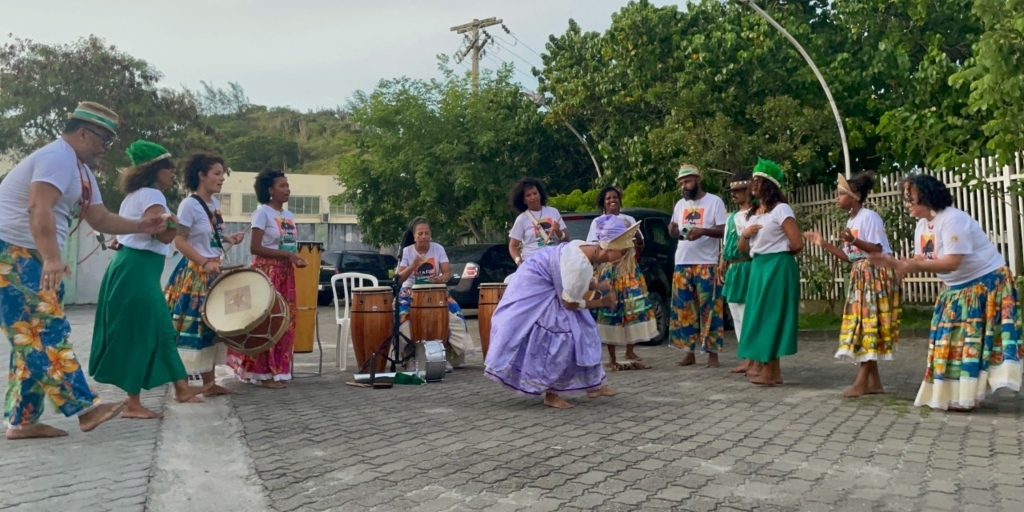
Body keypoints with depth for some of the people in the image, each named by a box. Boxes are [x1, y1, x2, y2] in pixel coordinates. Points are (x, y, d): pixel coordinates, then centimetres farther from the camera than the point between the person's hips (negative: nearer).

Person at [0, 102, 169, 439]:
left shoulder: (81, 171, 17)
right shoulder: (58, 157, -16)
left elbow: (101, 219, 18)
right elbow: (39, 209, -31)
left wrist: (142, 226, 6)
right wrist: (52, 258, -41)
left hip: (29, 259, 10)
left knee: (34, 337, 9)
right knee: (46, 332, -11)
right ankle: (85, 408, -11)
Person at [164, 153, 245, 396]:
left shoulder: (215, 203, 11)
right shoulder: (189, 204, -13)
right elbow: (180, 241, -16)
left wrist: (229, 239, 3)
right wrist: (204, 263, -24)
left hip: (214, 272, 8)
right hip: (195, 273, -8)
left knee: (212, 325, 10)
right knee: (192, 326, -7)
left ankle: (209, 382, 16)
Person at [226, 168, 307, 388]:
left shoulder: (289, 215, 15)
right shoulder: (262, 213, -7)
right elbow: (255, 248, -15)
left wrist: (296, 258, -1)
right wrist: (286, 255, -18)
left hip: (286, 273, 8)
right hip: (267, 272, -7)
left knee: (286, 322, 6)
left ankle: (279, 370, 15)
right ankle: (265, 373, 0)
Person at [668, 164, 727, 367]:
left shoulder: (715, 201, -2)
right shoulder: (680, 204, 14)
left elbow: (723, 230, -6)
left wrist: (702, 231, -23)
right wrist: (673, 230, -4)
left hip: (706, 264, -5)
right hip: (682, 263, 5)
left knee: (709, 309, -5)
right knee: (683, 308, 5)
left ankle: (712, 354, 1)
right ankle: (690, 352, 12)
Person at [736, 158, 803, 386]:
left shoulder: (780, 209, -10)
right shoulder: (752, 213, 14)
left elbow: (797, 243, -17)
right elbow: (743, 248, 16)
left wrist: (777, 252, 0)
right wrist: (745, 234, -5)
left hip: (777, 268, -8)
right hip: (758, 267, 8)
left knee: (772, 315, -6)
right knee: (759, 315, 9)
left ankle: (772, 371, 0)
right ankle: (761, 363, 15)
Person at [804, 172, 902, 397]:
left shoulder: (869, 217, -12)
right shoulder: (851, 221, 15)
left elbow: (878, 250, -18)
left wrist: (854, 241, -32)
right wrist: (823, 243, 12)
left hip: (875, 275, -9)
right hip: (860, 277, 9)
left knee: (868, 325, -10)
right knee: (862, 326, 7)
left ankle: (861, 381, -9)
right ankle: (874, 381, 12)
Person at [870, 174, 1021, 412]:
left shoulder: (953, 220, -25)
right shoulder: (922, 226, 3)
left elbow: (953, 263, -31)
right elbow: (919, 262, 1)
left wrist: (915, 265, -35)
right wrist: (890, 261, -11)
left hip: (985, 283, -9)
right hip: (957, 287, 9)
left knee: (971, 338, -8)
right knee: (951, 339, 8)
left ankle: (968, 396, -2)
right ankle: (957, 393, 15)